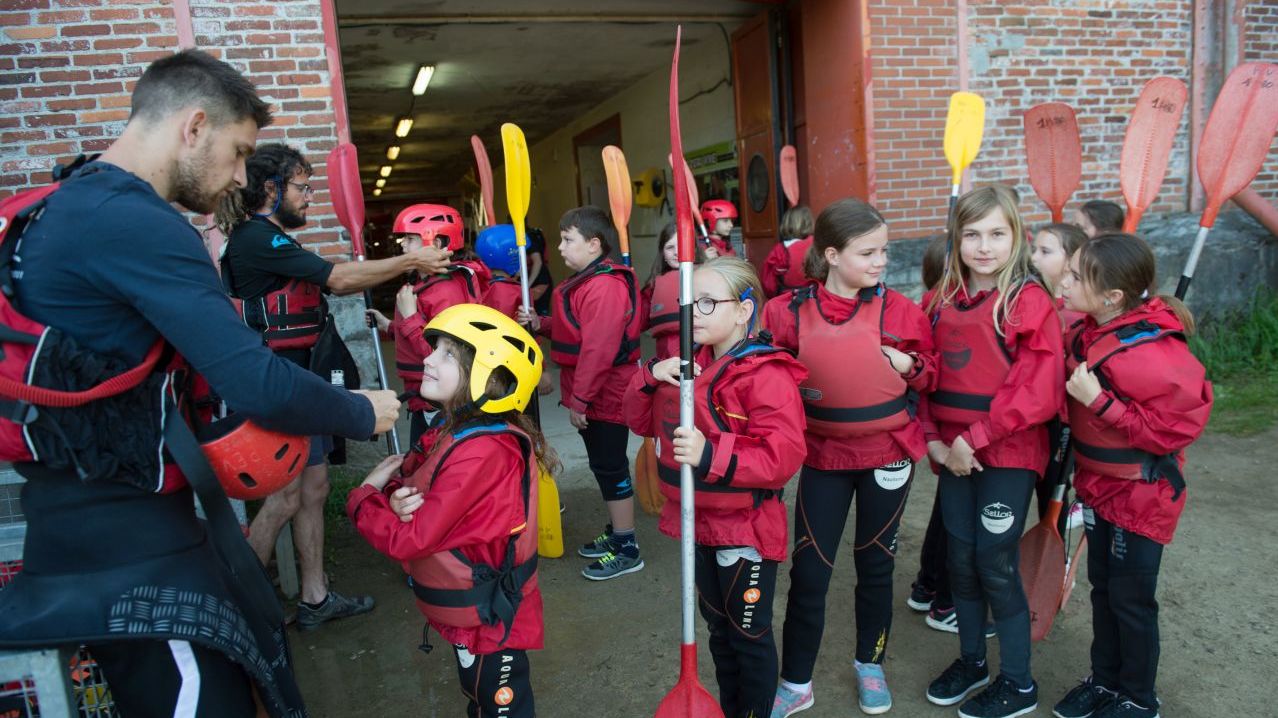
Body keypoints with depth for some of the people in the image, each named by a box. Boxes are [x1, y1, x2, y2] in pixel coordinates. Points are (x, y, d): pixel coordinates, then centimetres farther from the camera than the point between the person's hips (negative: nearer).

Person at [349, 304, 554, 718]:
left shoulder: (480, 454, -31)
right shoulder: (451, 432, -2)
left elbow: (409, 539, -28)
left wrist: (362, 496, -11)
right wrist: (397, 499, -21)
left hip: (487, 619, -9)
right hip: (469, 615, 9)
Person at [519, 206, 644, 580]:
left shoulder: (605, 286, -21)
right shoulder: (586, 280, 13)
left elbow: (598, 350, -25)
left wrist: (579, 400, -21)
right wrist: (540, 324, 5)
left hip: (605, 396, -10)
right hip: (594, 396, 10)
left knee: (611, 467, -1)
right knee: (604, 465, 19)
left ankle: (627, 549, 12)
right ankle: (616, 532, 33)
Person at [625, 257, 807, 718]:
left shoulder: (766, 374, -20)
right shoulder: (690, 362, 4)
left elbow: (783, 455, -29)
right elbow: (642, 421, 8)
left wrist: (711, 455, -38)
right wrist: (650, 378, -11)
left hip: (745, 529, -8)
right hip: (700, 523, 8)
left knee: (749, 636, 11)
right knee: (718, 626, 25)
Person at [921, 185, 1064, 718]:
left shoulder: (1030, 301, -10)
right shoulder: (940, 300, 5)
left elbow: (1038, 390, -17)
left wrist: (976, 439, -18)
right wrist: (935, 440, -6)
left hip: (1008, 452, -5)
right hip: (955, 452, 5)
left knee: (996, 563, 1)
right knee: (960, 558, 13)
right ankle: (971, 660, 34)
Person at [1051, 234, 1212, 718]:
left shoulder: (1150, 354, -28)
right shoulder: (1088, 334, -3)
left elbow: (1173, 427, -25)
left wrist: (1098, 401, -29)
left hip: (1141, 494, -7)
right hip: (1100, 485, 7)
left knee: (1131, 598, 8)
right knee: (1102, 587, 19)